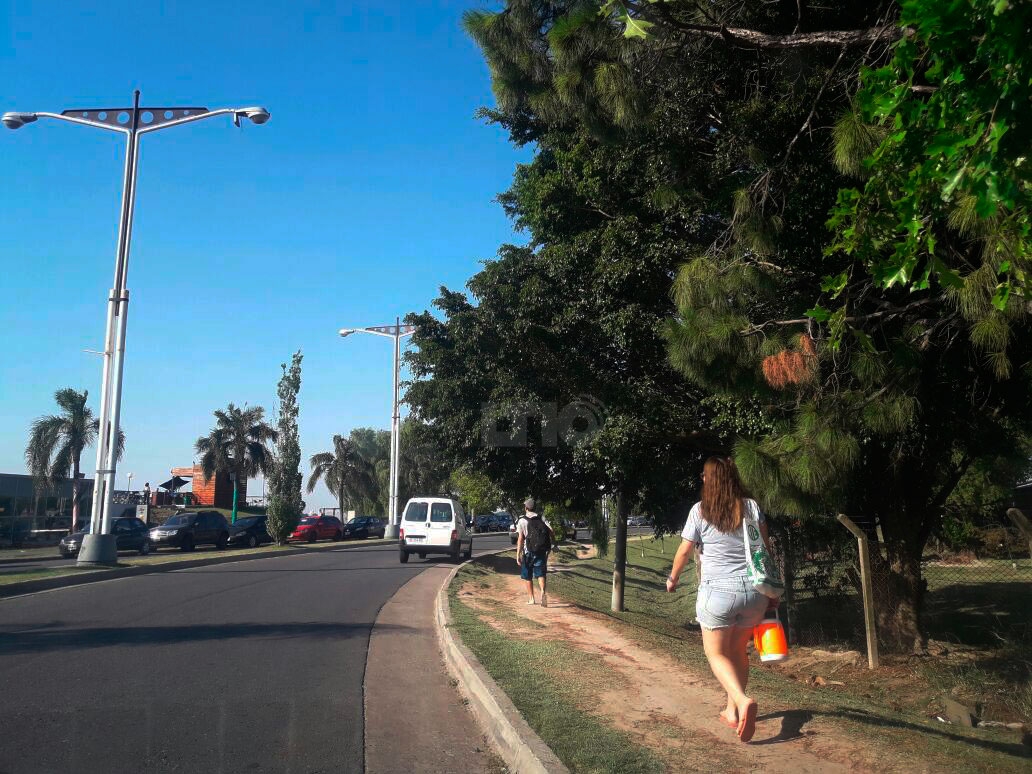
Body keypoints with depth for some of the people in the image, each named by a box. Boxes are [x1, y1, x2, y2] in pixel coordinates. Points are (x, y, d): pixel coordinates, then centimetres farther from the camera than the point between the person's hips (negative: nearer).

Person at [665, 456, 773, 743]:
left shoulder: (700, 510, -3)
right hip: (754, 590, 4)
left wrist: (673, 578, 19)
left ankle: (743, 701, -17)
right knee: (738, 650, 20)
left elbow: (684, 551, 2)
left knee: (717, 653, 7)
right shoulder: (751, 506, 3)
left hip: (718, 591, -4)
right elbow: (765, 549, 3)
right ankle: (732, 711, 26)